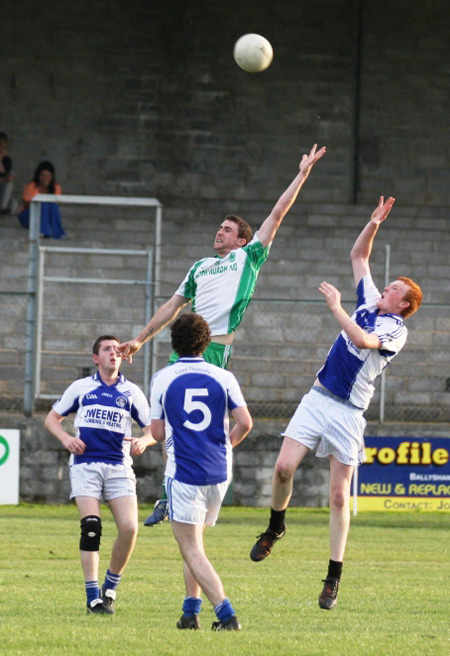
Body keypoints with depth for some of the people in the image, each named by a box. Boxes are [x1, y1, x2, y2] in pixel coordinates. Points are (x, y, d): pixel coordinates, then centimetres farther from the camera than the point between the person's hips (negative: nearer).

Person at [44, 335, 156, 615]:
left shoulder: (131, 392, 14)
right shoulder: (81, 387, 13)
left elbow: (153, 429, 14)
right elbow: (52, 418, 19)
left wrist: (144, 441, -9)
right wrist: (66, 438, -2)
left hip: (119, 467, 1)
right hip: (85, 464, -1)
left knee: (129, 528, -14)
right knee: (91, 526, -17)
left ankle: (110, 587, 8)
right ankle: (93, 596, -12)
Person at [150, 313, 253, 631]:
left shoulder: (162, 379, -1)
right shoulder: (223, 378, 2)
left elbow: (157, 432, 2)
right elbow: (245, 423, -4)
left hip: (183, 471, -4)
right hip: (219, 471, 4)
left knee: (192, 550, -6)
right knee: (194, 541, 23)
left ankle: (226, 613, -22)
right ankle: (191, 610, 17)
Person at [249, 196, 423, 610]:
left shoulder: (396, 329, -7)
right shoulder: (369, 302, 13)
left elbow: (362, 341, -27)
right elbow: (358, 255, 23)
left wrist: (336, 308, -18)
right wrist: (374, 224, 11)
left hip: (348, 412, -5)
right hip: (318, 400, 5)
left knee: (339, 494, -4)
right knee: (284, 467, -11)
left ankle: (334, 578, 1)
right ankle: (276, 527, 16)